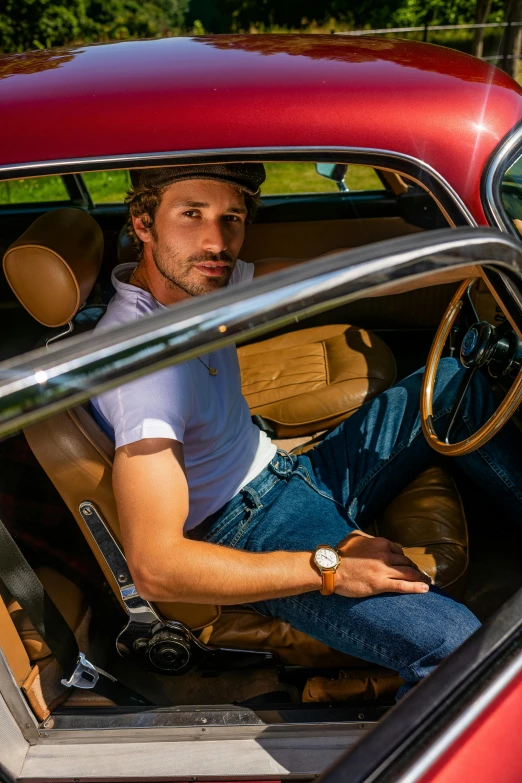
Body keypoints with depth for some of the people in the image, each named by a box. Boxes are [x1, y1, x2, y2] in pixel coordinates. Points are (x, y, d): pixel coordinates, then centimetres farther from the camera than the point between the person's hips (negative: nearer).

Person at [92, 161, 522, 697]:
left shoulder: (190, 274, -1)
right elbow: (153, 567, -33)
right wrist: (328, 567, -30)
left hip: (290, 473, 9)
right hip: (251, 538, -9)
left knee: (454, 381, 7)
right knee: (451, 645, -30)